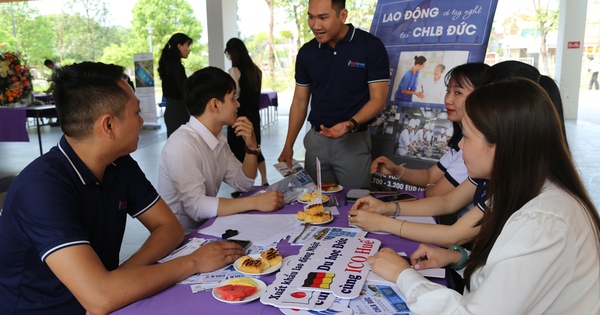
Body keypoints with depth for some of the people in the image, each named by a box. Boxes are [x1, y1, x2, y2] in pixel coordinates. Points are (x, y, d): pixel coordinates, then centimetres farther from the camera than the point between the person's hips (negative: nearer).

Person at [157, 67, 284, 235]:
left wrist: (251, 146, -7)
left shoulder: (217, 139, 4)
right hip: (183, 237, -8)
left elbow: (242, 183, 8)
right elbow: (196, 206, -29)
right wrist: (255, 202, -30)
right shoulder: (181, 144, -23)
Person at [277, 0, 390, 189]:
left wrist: (351, 123, -28)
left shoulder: (371, 46, -9)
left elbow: (378, 99, -10)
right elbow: (300, 101, 9)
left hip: (353, 140, -3)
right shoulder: (306, 52, 4)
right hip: (315, 139, 4)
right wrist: (288, 145, 5)